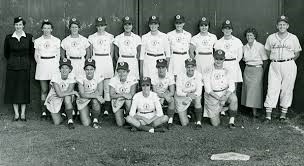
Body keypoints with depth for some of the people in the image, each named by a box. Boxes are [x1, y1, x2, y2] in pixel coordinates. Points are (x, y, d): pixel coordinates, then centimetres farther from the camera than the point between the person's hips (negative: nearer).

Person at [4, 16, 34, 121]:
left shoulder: (29, 37, 0)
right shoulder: (9, 37, 1)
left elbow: (32, 52, 8)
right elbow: (6, 52, 12)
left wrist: (27, 61, 4)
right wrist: (12, 61, 10)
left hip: (25, 66, -1)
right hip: (12, 66, 1)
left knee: (24, 88, 2)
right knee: (13, 89, 3)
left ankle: (23, 113, 11)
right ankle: (16, 113, 11)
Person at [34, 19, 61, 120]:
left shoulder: (56, 41, 4)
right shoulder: (37, 41, 6)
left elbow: (58, 55, 8)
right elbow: (36, 56, 10)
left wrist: (55, 64, 2)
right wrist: (40, 64, 2)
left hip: (53, 65, 0)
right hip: (42, 65, 1)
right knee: (44, 90, 2)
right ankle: (43, 112, 5)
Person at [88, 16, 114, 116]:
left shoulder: (110, 37, 6)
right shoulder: (92, 37, 7)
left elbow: (112, 51, 11)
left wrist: (110, 62, 5)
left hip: (107, 60, 0)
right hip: (96, 60, 0)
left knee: (107, 86, -1)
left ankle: (106, 108, 3)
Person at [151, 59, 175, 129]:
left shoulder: (170, 76, -11)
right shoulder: (154, 77, -11)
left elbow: (172, 92, -14)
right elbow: (154, 92, -15)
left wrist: (163, 98, -29)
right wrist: (164, 95, -33)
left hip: (167, 96, 0)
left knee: (172, 100, -32)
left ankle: (170, 121, -22)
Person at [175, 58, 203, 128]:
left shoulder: (198, 75, -13)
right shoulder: (180, 76, -16)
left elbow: (199, 91, -18)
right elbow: (178, 92, -18)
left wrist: (190, 98, -36)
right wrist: (187, 94, -38)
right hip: (181, 97, -1)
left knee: (198, 98, -37)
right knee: (184, 123, -7)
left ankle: (198, 122, -21)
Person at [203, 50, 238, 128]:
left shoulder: (227, 71, 3)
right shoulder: (208, 70, -7)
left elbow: (232, 86, -4)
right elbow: (207, 89, -12)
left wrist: (226, 96, -23)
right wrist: (219, 98, -22)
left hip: (225, 93, 2)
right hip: (212, 97, -2)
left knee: (234, 98, -33)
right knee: (215, 124, -5)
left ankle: (231, 121, -20)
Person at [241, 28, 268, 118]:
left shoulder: (260, 46, -9)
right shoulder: (244, 47, 6)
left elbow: (265, 60, -3)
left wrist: (262, 71, 0)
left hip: (257, 70, -5)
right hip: (247, 70, 5)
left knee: (255, 89, -7)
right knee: (247, 89, 2)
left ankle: (254, 111, -4)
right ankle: (249, 106, 9)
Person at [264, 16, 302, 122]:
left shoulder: (293, 38, 4)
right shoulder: (271, 37, 7)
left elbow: (297, 53, 12)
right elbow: (268, 51, 18)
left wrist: (289, 61, 7)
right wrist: (274, 60, 10)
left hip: (289, 65, 0)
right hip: (274, 66, 1)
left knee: (287, 89, 2)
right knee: (272, 89, -6)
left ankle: (283, 113, 13)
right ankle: (268, 115, -4)